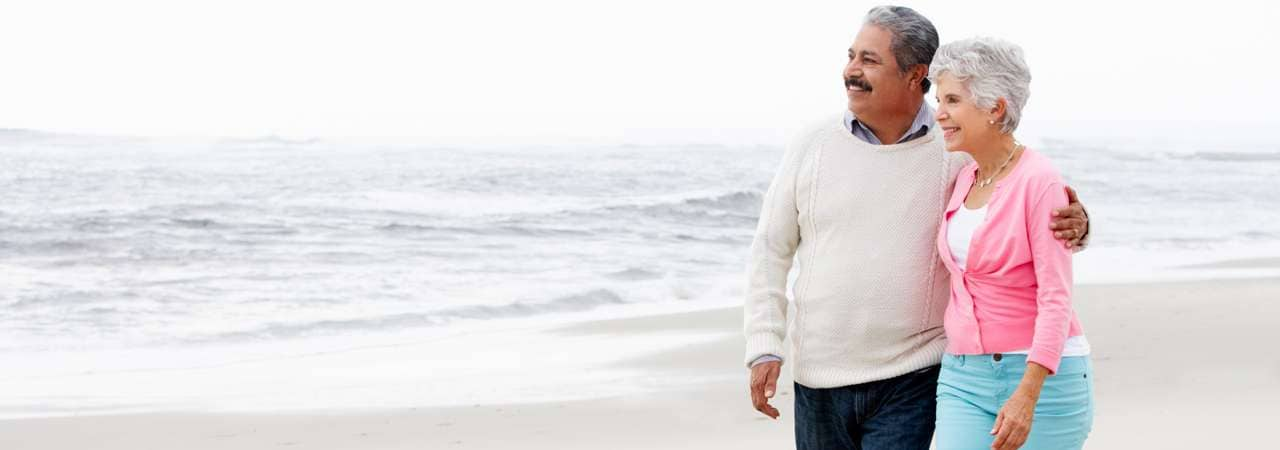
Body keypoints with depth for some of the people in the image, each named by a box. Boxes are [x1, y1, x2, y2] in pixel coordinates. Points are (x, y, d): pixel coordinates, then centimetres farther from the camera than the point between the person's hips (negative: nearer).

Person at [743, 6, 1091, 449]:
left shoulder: (957, 154, -5)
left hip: (910, 382, -3)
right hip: (819, 378, 3)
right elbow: (771, 251, 6)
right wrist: (764, 348, -2)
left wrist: (1073, 225, -25)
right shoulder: (812, 146, 1)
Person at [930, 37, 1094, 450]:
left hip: (1043, 380, -6)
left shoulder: (1040, 182, -13)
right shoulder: (965, 180, 9)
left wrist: (1027, 395, -28)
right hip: (965, 377, 6)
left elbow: (1056, 299, -18)